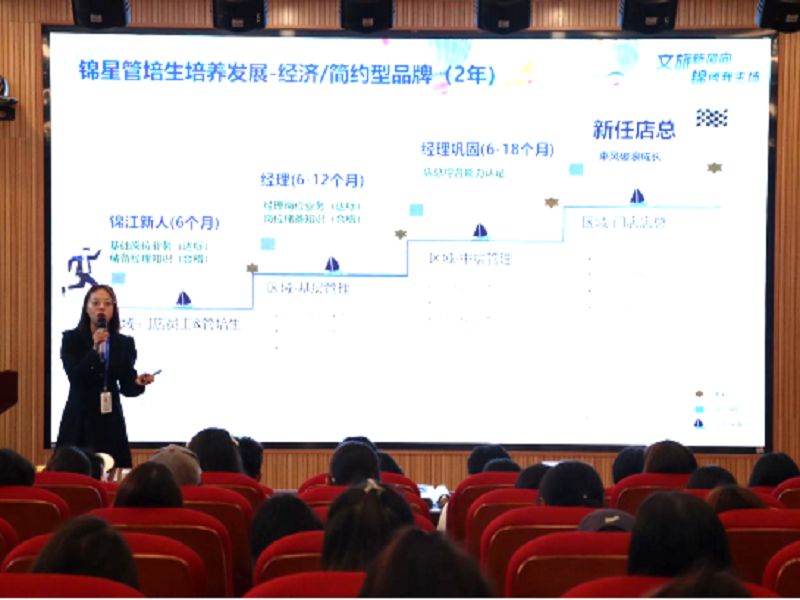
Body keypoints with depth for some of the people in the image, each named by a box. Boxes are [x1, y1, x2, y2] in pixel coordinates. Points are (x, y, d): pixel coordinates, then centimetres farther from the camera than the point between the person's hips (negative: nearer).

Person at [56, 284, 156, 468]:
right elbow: (74, 376, -13)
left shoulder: (124, 343, 6)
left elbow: (126, 387, 6)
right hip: (79, 420, -2)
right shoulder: (71, 339, 0)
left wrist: (139, 383, -16)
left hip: (110, 421, 2)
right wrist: (94, 349, -22)